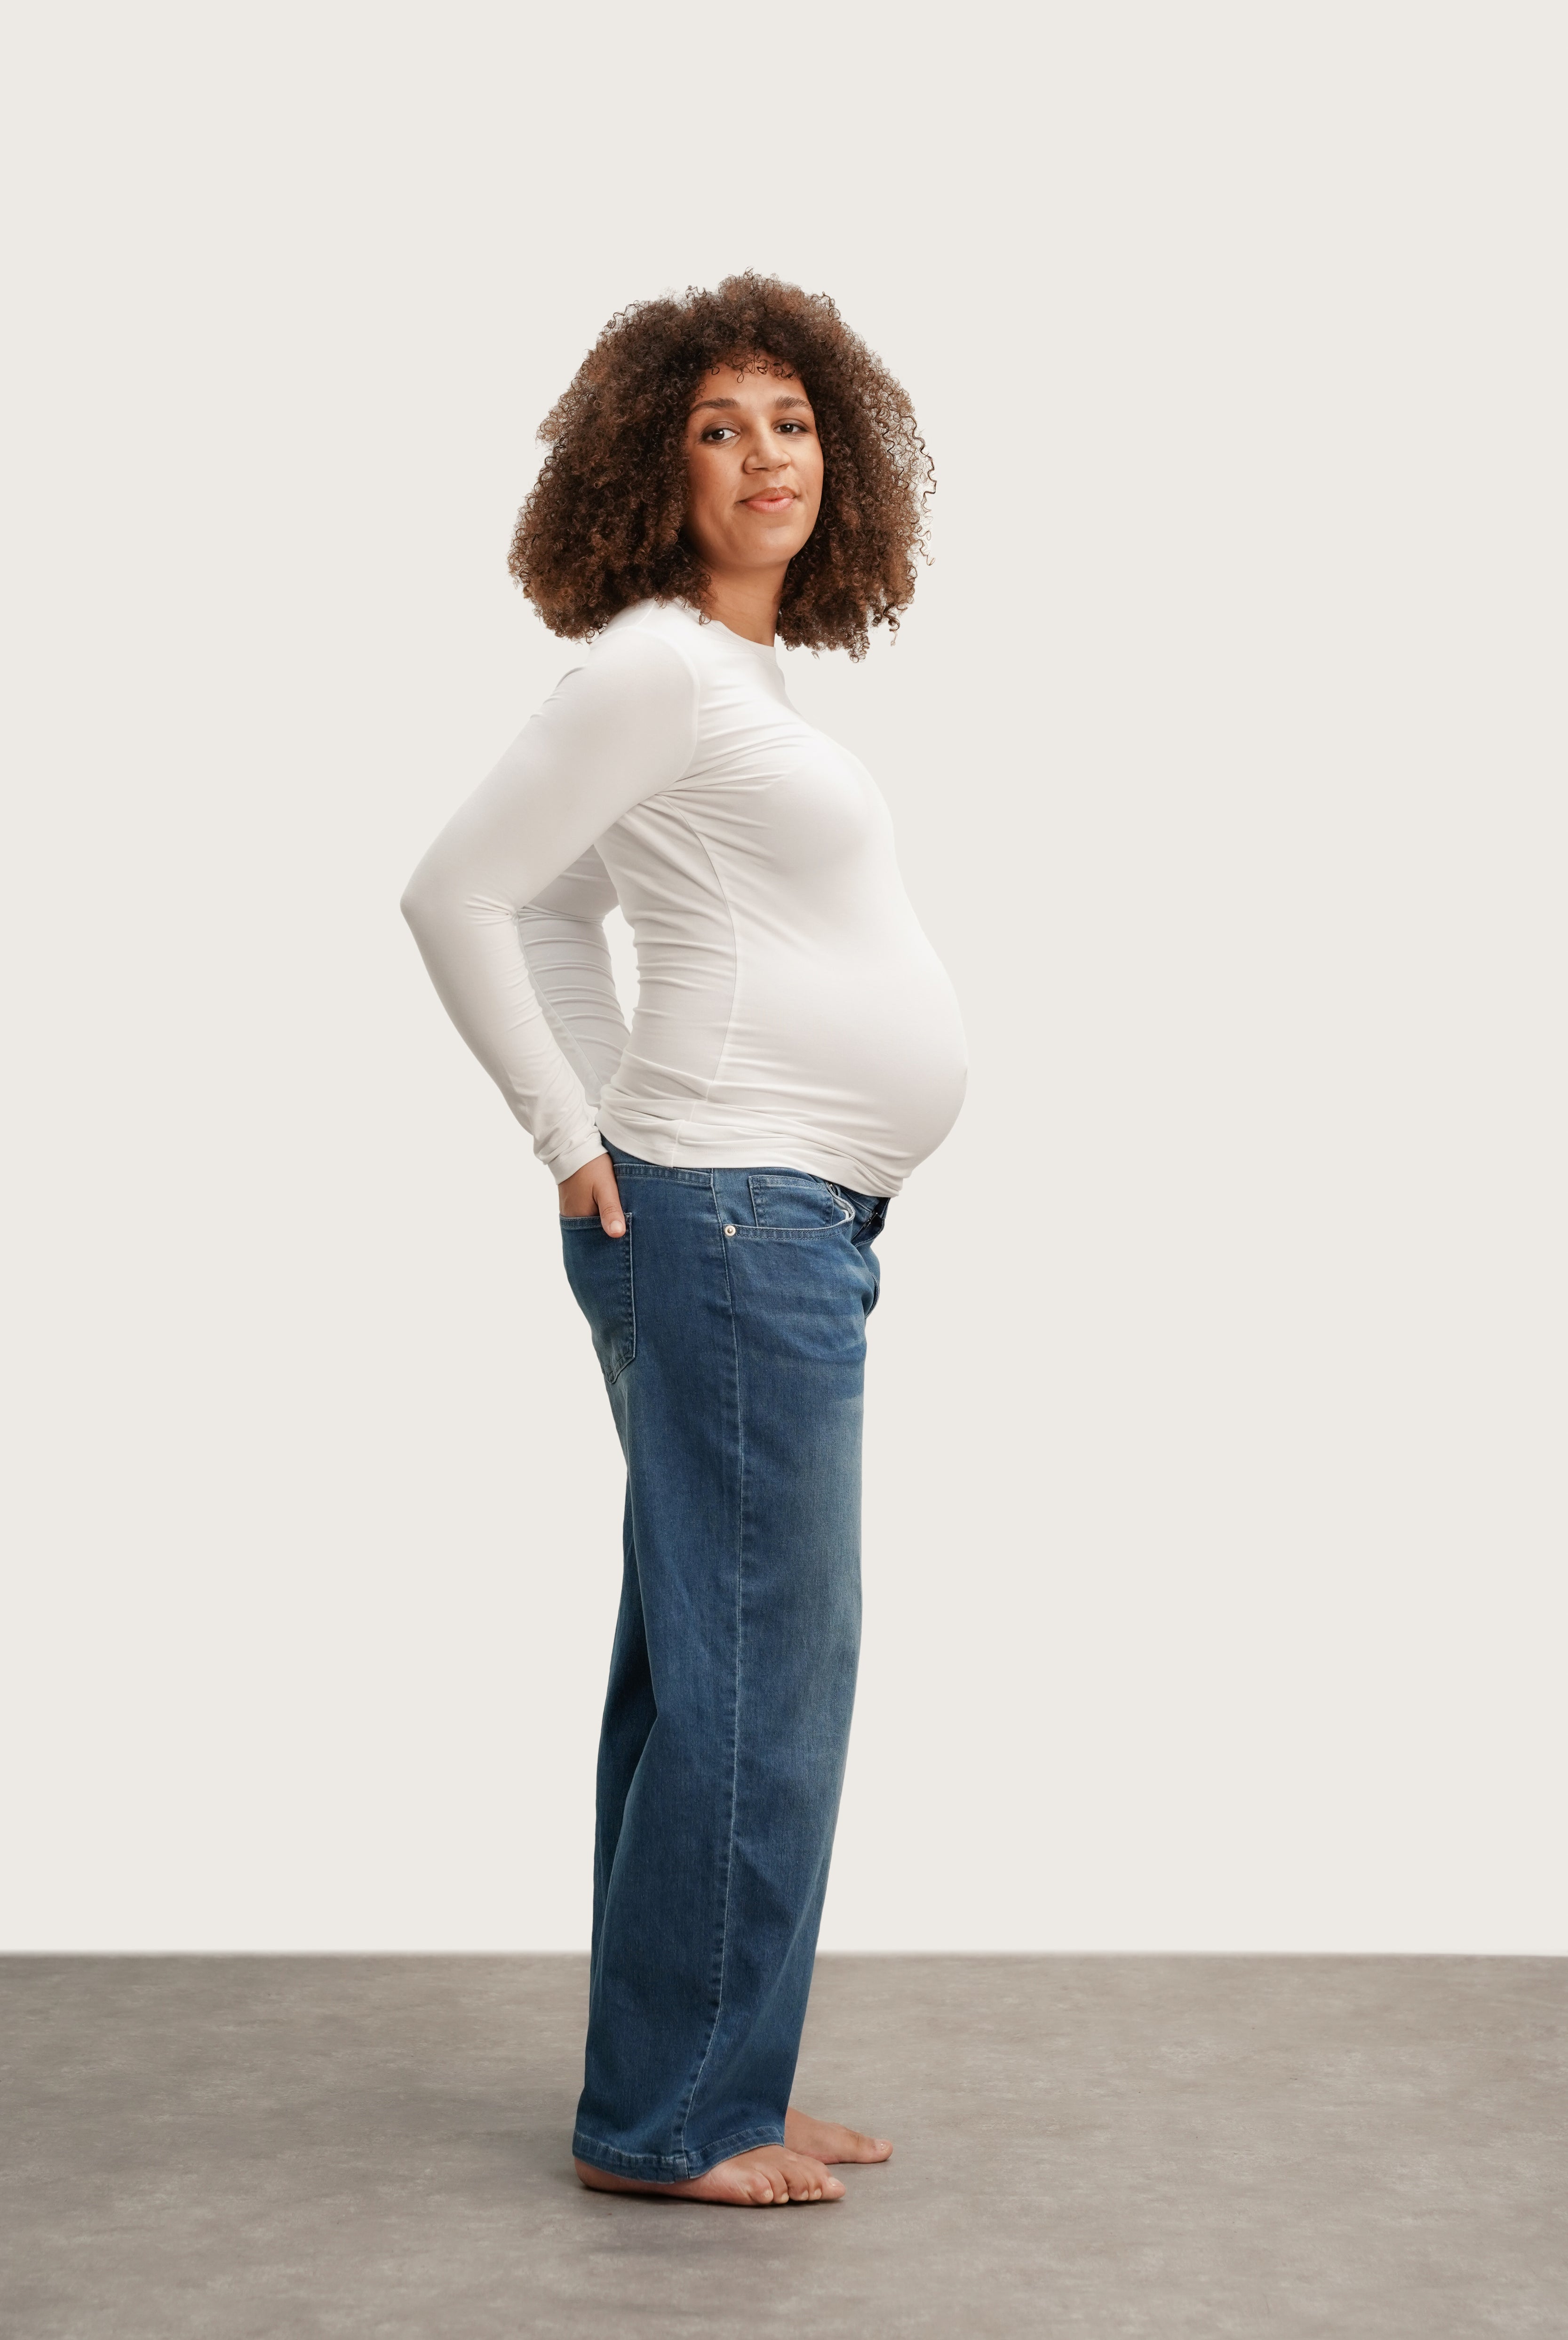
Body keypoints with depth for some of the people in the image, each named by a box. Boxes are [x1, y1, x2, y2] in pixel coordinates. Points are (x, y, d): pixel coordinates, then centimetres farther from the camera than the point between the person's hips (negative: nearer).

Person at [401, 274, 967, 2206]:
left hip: (782, 1226, 10)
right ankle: (670, 2117, 5)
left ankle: (699, 2093, 21)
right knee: (754, 1662, -6)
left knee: (708, 1662, 12)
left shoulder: (735, 672, 18)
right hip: (730, 1214, -10)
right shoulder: (657, 666, -10)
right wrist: (573, 1143, -11)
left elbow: (563, 908, 25)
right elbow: (457, 893, -13)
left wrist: (612, 1123, 17)